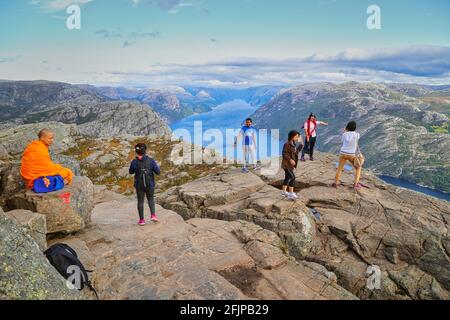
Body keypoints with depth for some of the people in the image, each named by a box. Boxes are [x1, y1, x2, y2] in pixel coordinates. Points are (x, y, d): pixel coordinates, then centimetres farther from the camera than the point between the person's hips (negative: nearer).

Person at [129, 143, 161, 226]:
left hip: (139, 185, 0)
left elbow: (131, 172, 5)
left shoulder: (134, 162, -12)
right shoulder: (151, 161, -13)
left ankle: (141, 220, 18)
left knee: (140, 201, 13)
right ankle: (153, 215, 6)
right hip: (150, 184, 0)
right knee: (151, 199, 21)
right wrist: (157, 166, 9)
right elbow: (158, 172, -9)